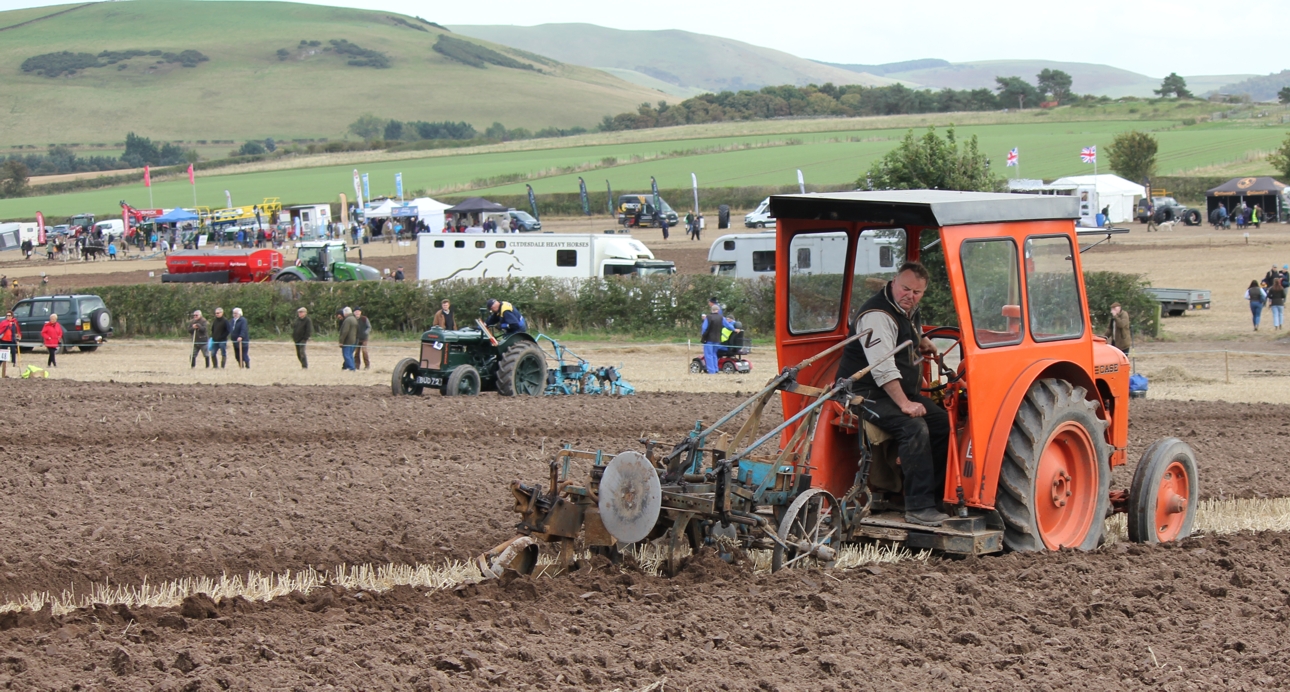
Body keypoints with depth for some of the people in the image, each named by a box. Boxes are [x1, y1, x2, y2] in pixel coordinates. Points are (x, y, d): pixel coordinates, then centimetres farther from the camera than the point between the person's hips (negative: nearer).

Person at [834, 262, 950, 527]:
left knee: (943, 423, -4)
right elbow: (883, 368, -28)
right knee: (914, 428, -29)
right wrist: (904, 404, -31)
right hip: (868, 393, -10)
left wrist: (922, 343, 17)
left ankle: (937, 494, 3)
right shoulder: (877, 315, -20)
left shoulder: (910, 311, 11)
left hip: (902, 390, 10)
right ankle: (919, 508, -29)